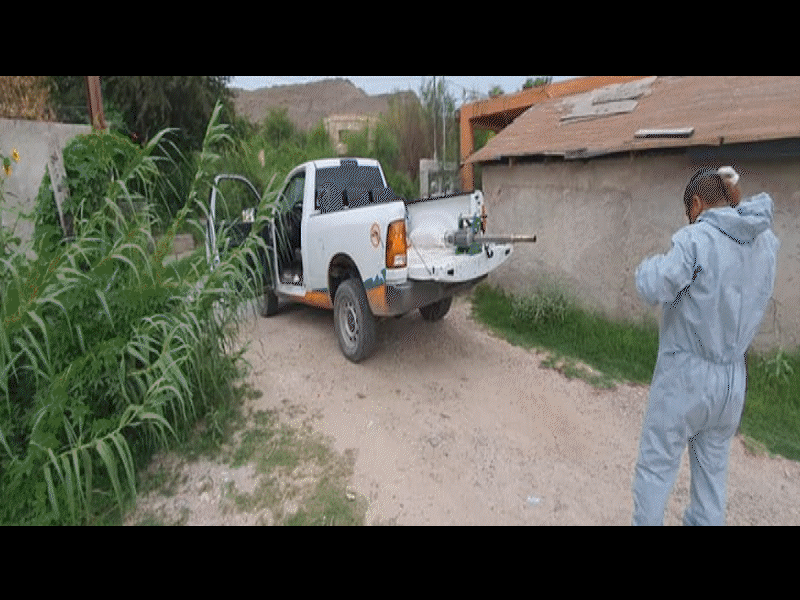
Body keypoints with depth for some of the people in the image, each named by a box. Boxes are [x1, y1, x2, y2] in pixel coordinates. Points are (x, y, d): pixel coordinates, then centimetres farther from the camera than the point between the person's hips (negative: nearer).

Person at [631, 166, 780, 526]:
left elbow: (653, 289, -25)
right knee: (712, 468, 18)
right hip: (733, 378, 6)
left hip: (686, 374, -6)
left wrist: (651, 265, -1)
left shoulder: (696, 239, -16)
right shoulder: (766, 242, 2)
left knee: (656, 467, 7)